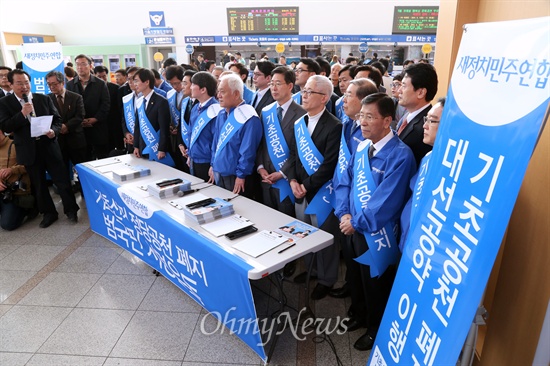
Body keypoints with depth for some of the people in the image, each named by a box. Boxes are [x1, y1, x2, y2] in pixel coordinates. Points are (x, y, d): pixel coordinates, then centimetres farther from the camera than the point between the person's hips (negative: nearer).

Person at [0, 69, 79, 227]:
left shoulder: (44, 99, 3)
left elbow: (57, 119, 6)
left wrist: (54, 131, -15)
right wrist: (23, 113, -20)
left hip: (49, 146, 0)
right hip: (29, 151, 0)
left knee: (62, 179, 3)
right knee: (38, 184, 11)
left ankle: (71, 209, 17)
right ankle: (49, 213, 25)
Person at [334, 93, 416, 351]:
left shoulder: (400, 155, -23)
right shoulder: (361, 147, 2)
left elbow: (386, 202, -26)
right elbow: (345, 182, 5)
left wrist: (357, 222, -17)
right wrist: (344, 213, -9)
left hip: (377, 233, -6)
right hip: (354, 228, 7)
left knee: (375, 283, 15)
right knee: (357, 276, 24)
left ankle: (376, 329, 41)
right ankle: (363, 314, 51)